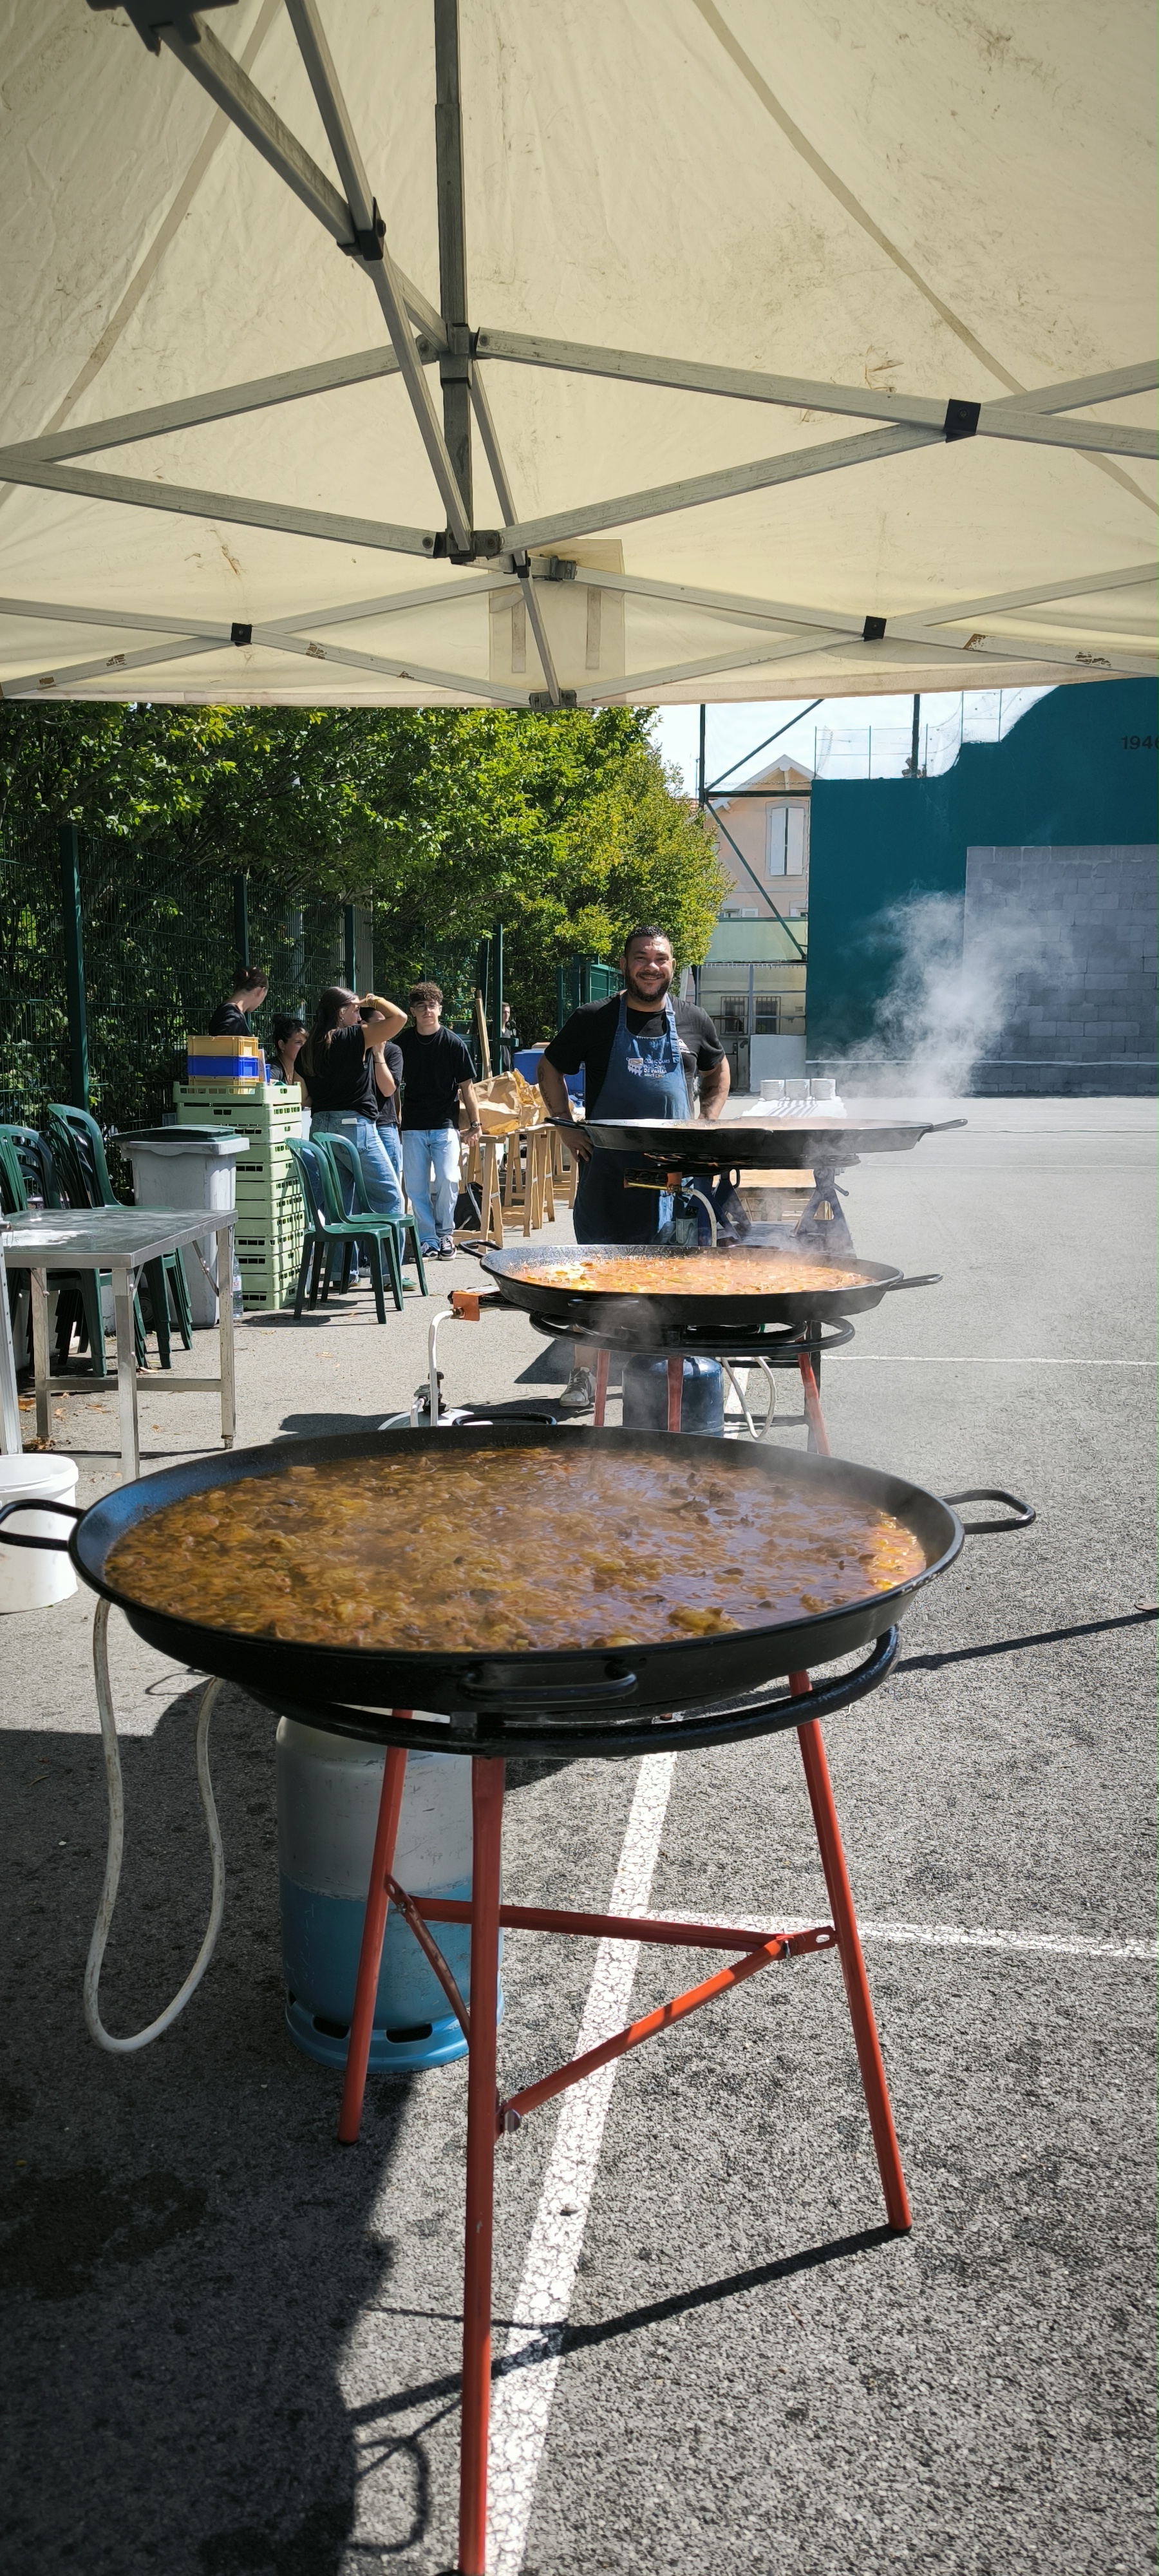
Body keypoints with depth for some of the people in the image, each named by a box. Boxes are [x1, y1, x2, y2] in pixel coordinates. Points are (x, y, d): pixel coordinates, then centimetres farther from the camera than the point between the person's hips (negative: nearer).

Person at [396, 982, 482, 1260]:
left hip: (445, 1124, -2)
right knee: (415, 1185, 0)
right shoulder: (403, 1043, 3)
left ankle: (445, 1233, 7)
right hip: (413, 1127, 2)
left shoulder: (453, 1043, -3)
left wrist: (475, 1123, 0)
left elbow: (466, 1085, 1)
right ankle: (428, 1239, 11)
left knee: (447, 1179, -13)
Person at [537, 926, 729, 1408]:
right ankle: (583, 1374, 11)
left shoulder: (694, 1022, 6)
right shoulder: (594, 1019, -1)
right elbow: (550, 1068, 9)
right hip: (606, 1168, -2)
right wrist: (568, 1128, -1)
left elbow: (718, 1071, 22)